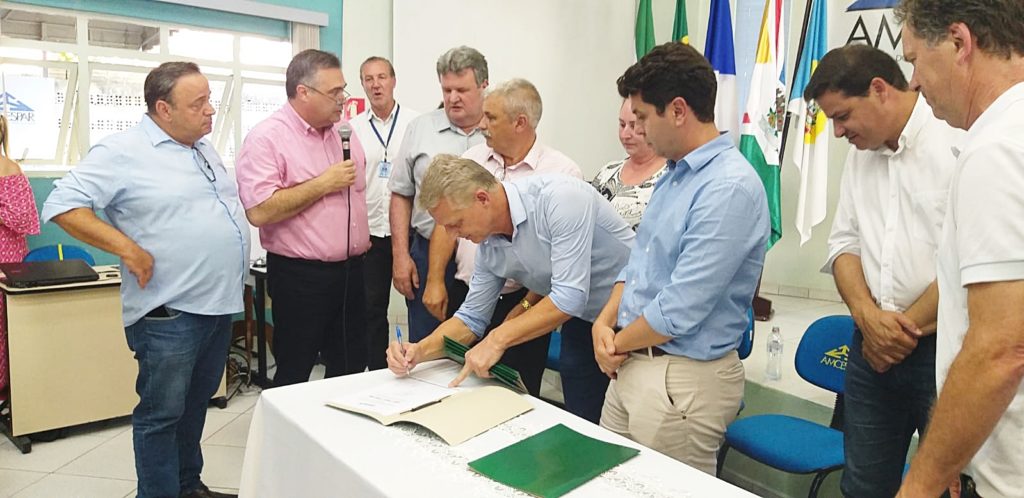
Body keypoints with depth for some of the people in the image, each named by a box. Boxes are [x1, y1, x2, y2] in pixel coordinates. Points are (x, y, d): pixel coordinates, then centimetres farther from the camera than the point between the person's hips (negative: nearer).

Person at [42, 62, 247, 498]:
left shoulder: (204, 147, 13)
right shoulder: (124, 152, -12)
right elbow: (62, 205, -16)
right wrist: (128, 248, -21)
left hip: (220, 304, 8)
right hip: (170, 313, -8)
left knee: (196, 404, 19)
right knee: (162, 414, 4)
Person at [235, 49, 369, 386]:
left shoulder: (342, 131, 11)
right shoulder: (266, 138, -12)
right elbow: (259, 211, -22)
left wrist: (363, 238, 16)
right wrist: (324, 184, -17)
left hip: (350, 270, 7)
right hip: (300, 276, -6)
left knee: (351, 371, 15)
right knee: (294, 377, 7)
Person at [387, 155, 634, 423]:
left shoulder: (559, 197, -27)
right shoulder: (488, 247, -3)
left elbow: (570, 296, -30)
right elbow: (471, 319, 6)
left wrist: (498, 339, -24)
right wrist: (420, 350, -11)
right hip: (583, 323, 6)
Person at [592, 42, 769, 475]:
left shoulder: (731, 188, -23)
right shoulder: (674, 174, 8)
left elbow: (680, 310, -24)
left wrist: (619, 343, -8)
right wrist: (604, 323, -2)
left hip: (683, 378, -9)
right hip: (631, 364, 9)